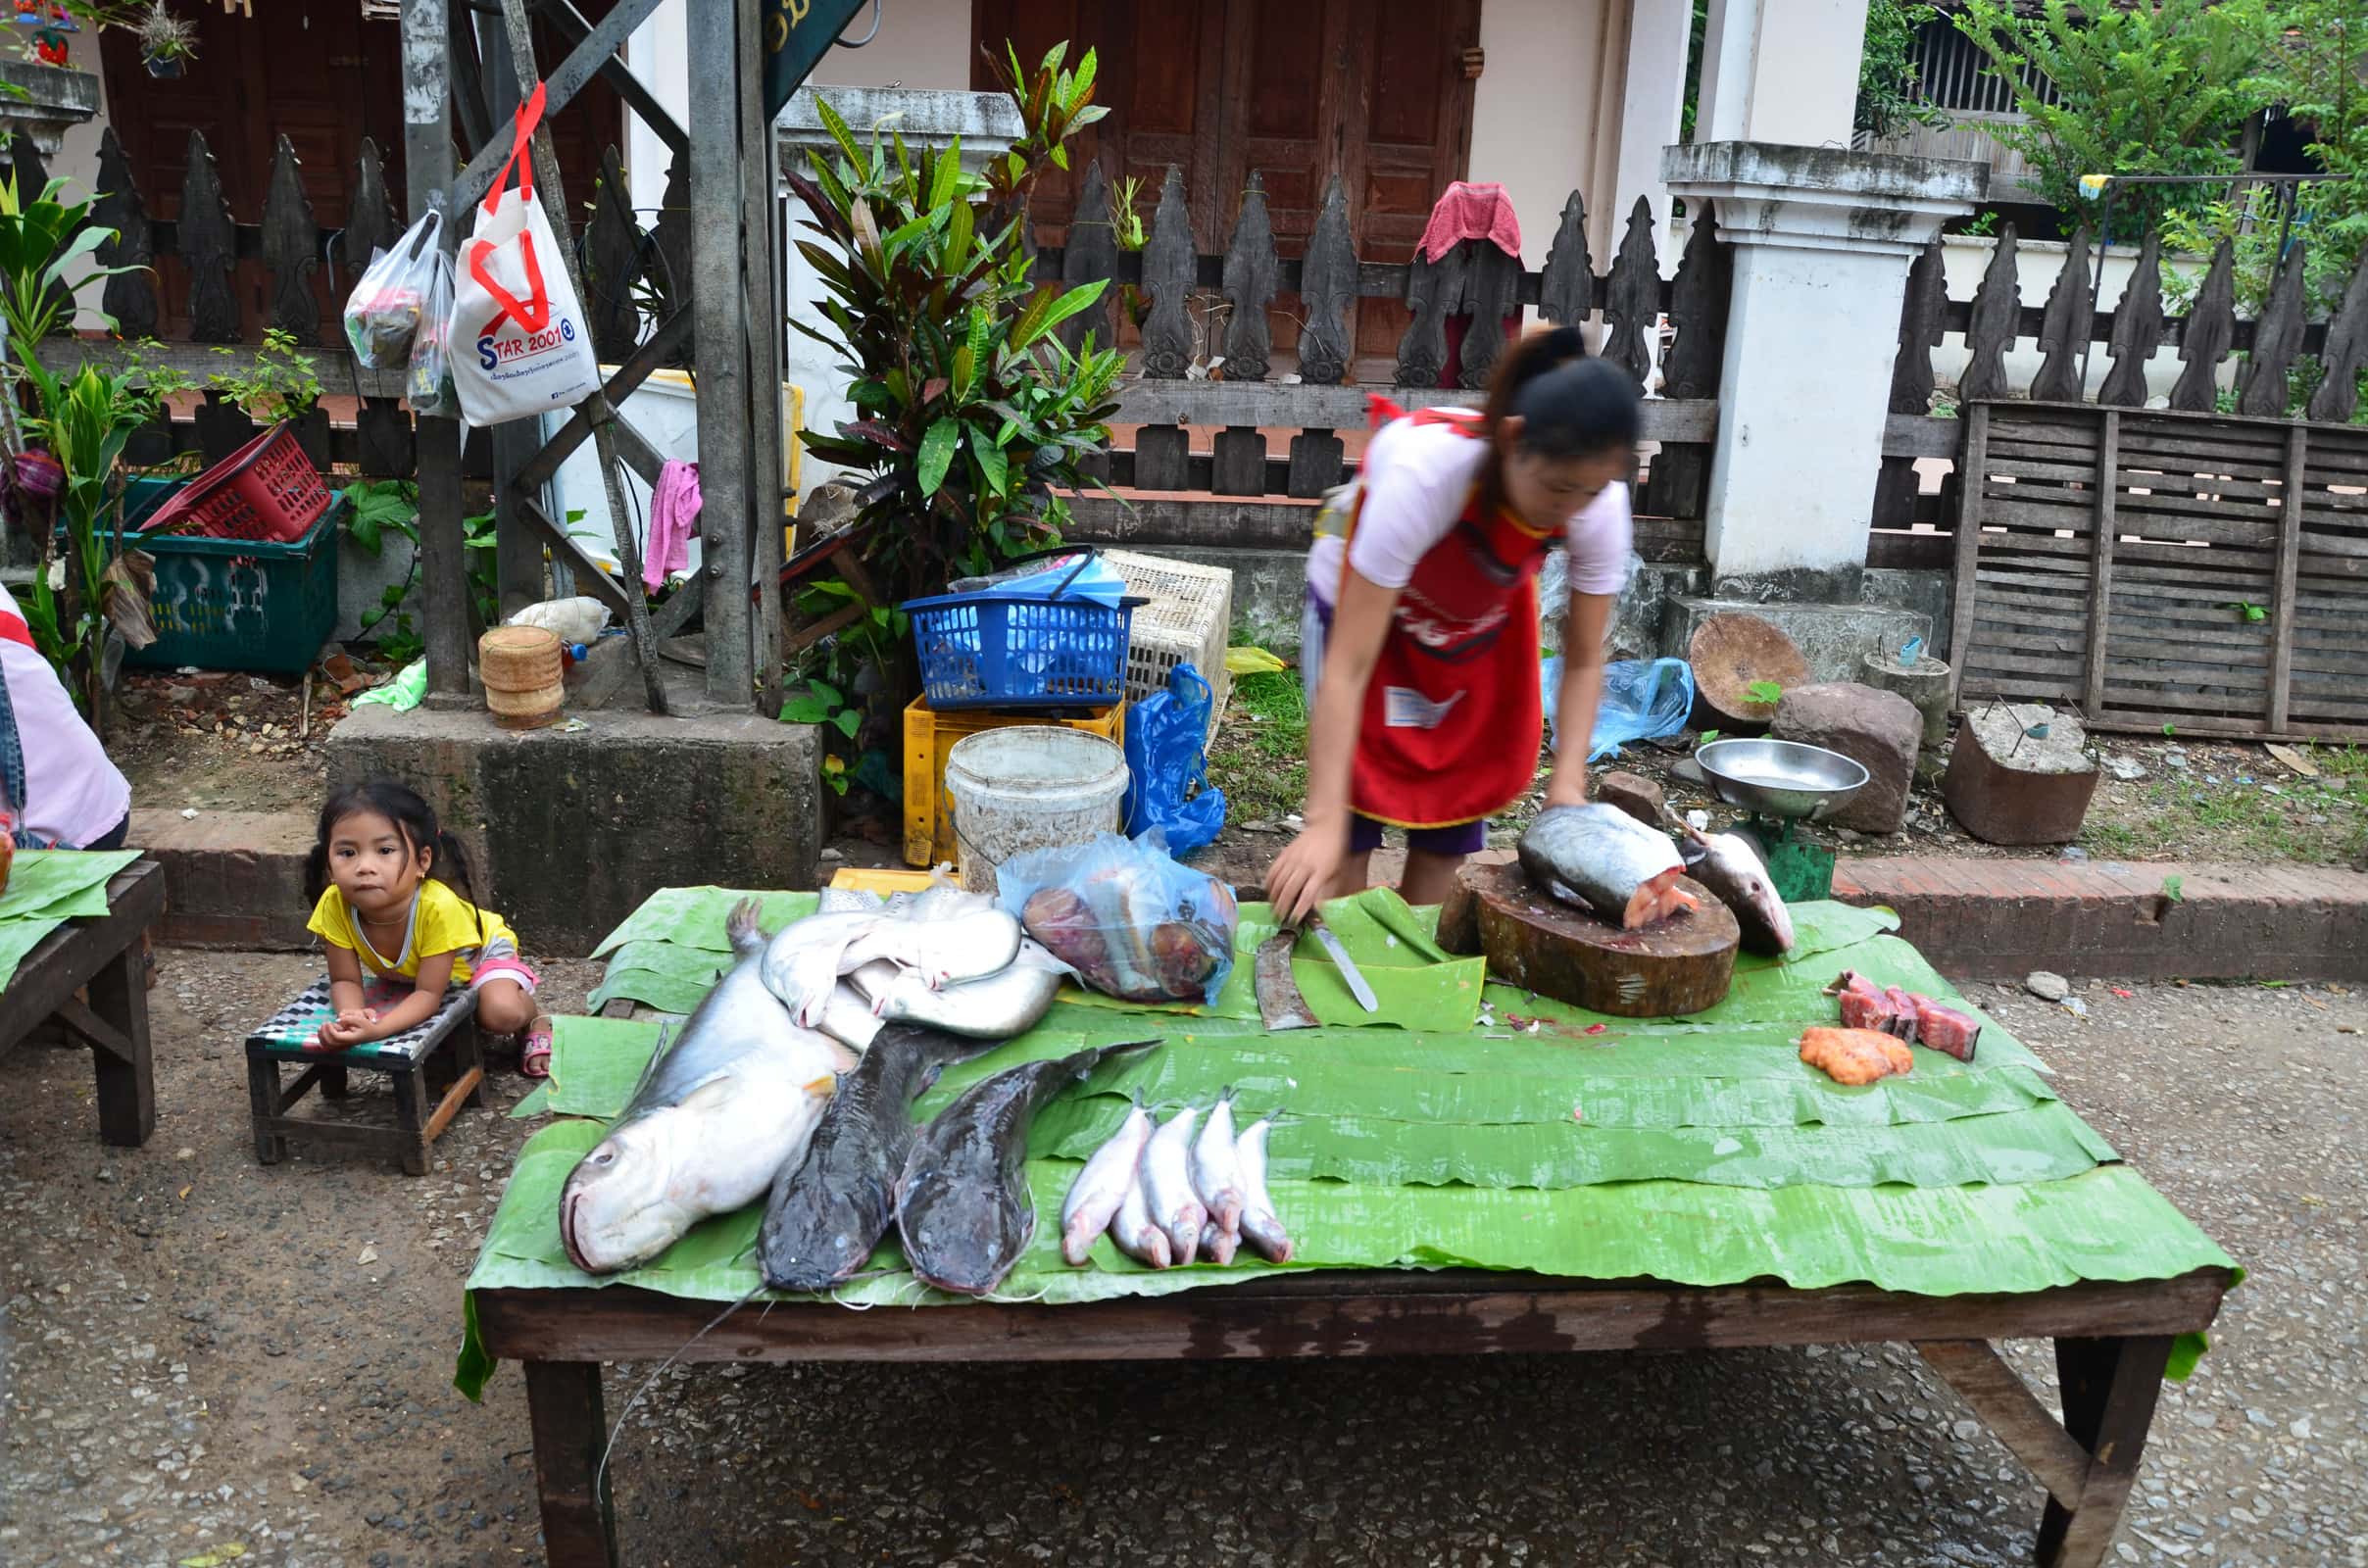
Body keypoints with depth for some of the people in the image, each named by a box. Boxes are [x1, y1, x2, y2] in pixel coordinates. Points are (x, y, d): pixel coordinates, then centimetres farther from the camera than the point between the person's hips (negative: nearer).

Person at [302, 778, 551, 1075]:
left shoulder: (438, 906, -42)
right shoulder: (334, 906, -31)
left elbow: (428, 993, -36)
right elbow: (345, 981, -19)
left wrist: (377, 1029, -54)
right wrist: (352, 1017, -43)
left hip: (479, 953, -6)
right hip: (403, 974, 6)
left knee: (502, 1012, -29)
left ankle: (535, 1021, 8)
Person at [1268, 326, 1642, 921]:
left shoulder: (1600, 504, -29)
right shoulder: (1425, 471, -42)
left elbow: (1583, 661, -15)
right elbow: (1348, 668, -42)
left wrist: (1567, 785, -27)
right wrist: (1323, 823, -46)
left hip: (1482, 623, 4)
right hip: (1365, 607, -3)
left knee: (1451, 829, 3)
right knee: (1355, 812, -9)